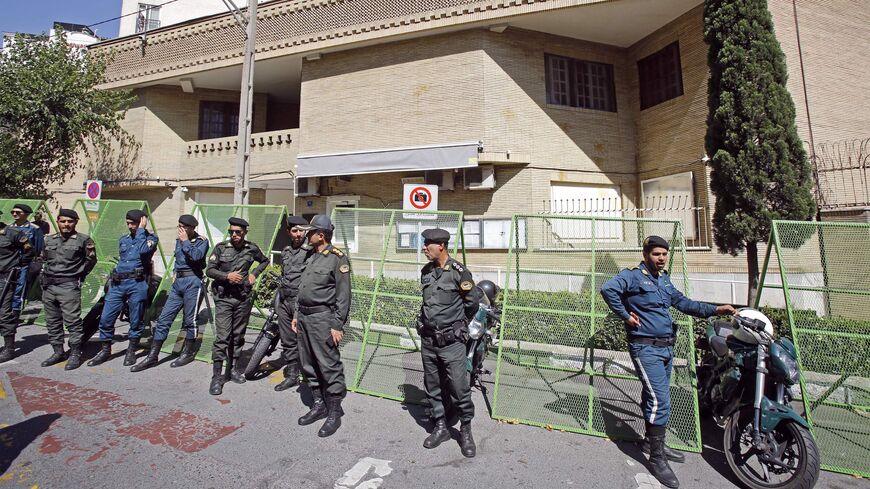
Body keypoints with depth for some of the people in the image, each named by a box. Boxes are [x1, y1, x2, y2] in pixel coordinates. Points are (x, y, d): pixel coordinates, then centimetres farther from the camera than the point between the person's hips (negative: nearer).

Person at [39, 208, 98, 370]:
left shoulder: (83, 240, -4)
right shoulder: (49, 240, 13)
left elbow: (91, 260, 4)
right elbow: (43, 260, 23)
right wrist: (45, 275, 12)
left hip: (69, 287, -6)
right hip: (48, 286, 6)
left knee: (72, 321, -8)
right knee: (52, 321, 12)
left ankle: (75, 354, -1)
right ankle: (58, 352, 22)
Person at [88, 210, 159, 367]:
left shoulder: (150, 238, 2)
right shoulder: (123, 240, 18)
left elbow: (143, 250, -20)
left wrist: (141, 230, -10)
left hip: (137, 284, -5)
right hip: (117, 283, 5)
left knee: (136, 320, 3)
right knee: (106, 318, 3)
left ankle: (131, 352, 18)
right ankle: (105, 350, 19)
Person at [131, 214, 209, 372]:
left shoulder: (202, 241, -3)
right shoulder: (179, 240, 16)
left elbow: (197, 256, -23)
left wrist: (185, 241, -12)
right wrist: (175, 272, 15)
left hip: (192, 282, -6)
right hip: (177, 282, 7)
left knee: (189, 320, 0)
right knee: (163, 319, 4)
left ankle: (188, 353, 16)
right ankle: (152, 357, 10)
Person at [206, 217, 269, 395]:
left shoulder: (252, 249, 1)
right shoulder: (221, 247, -3)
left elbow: (265, 261, 19)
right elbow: (209, 270, -2)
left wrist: (254, 273, 4)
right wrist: (227, 276, -18)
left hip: (244, 298, 2)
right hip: (224, 298, -2)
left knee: (238, 336, 12)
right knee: (222, 337, -6)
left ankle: (233, 368, 26)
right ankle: (217, 376, 2)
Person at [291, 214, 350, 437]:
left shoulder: (337, 258, -12)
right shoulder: (312, 257, 15)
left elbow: (343, 295, -14)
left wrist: (338, 325, -16)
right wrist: (297, 315, 18)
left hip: (322, 318, -9)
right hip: (304, 317, 9)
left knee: (329, 366, -2)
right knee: (308, 365, 16)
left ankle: (334, 413, 12)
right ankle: (319, 405, 30)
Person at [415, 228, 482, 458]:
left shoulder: (459, 272, -14)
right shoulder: (426, 271, 5)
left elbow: (473, 302, -3)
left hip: (451, 341, -6)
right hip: (428, 339, 6)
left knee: (459, 388, 1)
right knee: (432, 386, 14)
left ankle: (466, 430, 23)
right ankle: (440, 427, 32)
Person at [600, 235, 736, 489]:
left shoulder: (664, 279, 15)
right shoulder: (633, 276, -13)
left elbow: (684, 303, 20)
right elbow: (607, 289, -29)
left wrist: (714, 310, 8)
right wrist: (625, 315, -20)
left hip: (666, 347, 9)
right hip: (646, 348, -8)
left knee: (656, 398, 19)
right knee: (660, 401, -9)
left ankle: (652, 442, 36)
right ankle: (657, 458, 3)